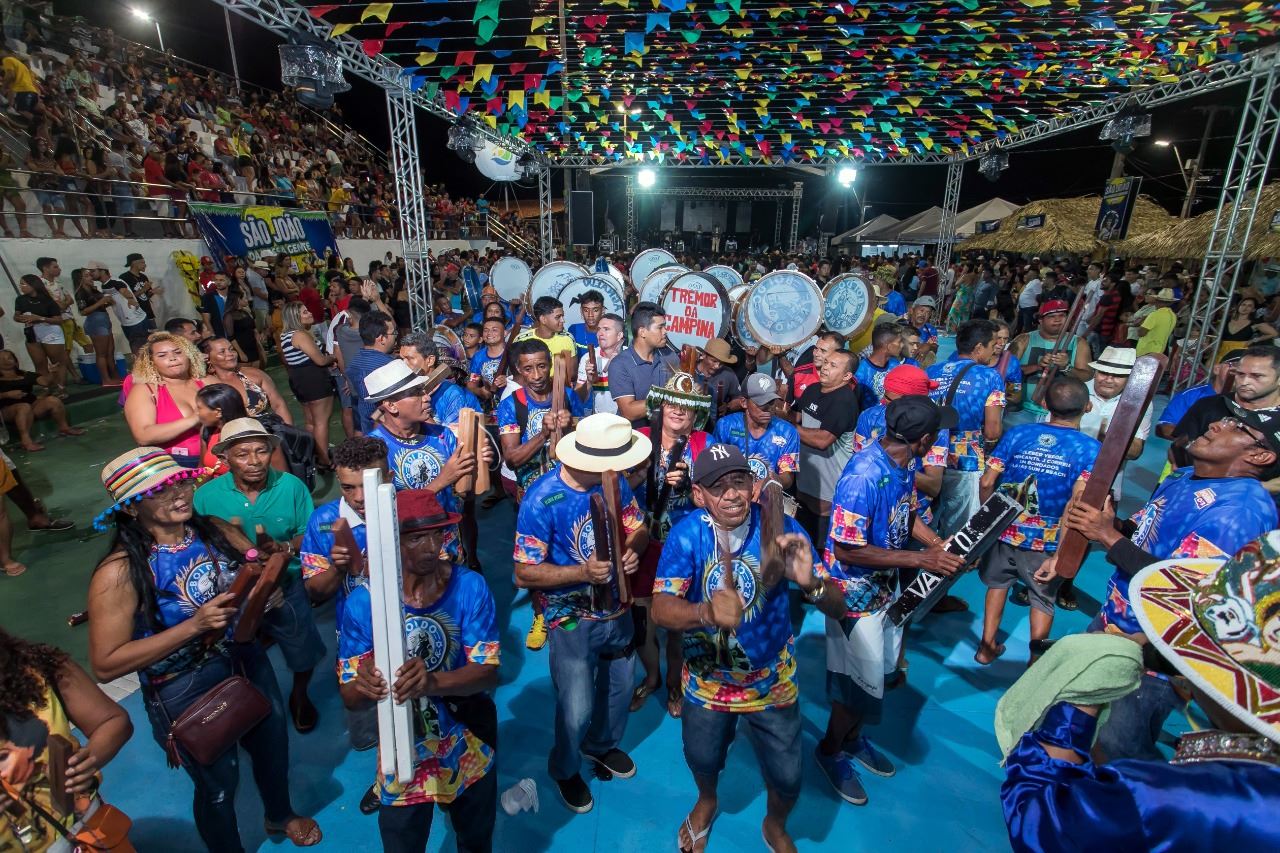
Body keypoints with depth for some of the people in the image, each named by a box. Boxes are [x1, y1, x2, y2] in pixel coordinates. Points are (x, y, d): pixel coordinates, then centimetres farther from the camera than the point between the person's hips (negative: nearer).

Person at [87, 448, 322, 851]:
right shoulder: (120, 572, -23)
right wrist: (195, 625, -30)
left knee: (272, 746, 27)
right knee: (219, 781, 20)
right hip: (187, 693, -4)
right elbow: (106, 665, -21)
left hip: (249, 665, 5)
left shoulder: (217, 531, -11)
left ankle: (281, 815, 59)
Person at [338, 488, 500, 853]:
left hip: (470, 748, 1)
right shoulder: (363, 602, -19)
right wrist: (366, 687, -37)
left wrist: (432, 682, -39)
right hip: (404, 754, -1)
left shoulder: (470, 587, -21)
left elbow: (488, 673, -21)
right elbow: (350, 698, -14)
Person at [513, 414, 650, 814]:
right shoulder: (542, 500, -26)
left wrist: (633, 550, -20)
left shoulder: (615, 481, -10)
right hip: (572, 619, -5)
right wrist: (581, 572, -34)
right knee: (577, 710, 2)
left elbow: (638, 527, 2)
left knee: (620, 686, 23)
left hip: (617, 609, 6)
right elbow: (524, 574, -22)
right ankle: (565, 770, 38)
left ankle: (602, 745, 56)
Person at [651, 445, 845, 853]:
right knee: (702, 760, 22)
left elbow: (837, 606, -22)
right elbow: (660, 609, -31)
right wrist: (707, 613, -52)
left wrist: (810, 583, -45)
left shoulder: (780, 527, -21)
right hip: (707, 678, 1)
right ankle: (707, 802, 61)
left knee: (787, 777, 12)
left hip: (771, 680, 0)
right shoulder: (686, 533, -22)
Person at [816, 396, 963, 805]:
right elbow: (847, 550, -28)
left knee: (875, 674, 24)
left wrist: (943, 546, -4)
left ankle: (852, 739, 47)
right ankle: (830, 751, 34)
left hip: (885, 586, 8)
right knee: (861, 685, 8)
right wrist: (920, 560, -25)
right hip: (856, 594, -8)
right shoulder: (864, 476, -32)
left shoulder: (904, 464, -5)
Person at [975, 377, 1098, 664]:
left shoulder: (1017, 433, -6)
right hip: (1049, 541, -2)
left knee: (998, 584, 25)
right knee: (1043, 600, 20)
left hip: (1004, 531, 2)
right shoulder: (1091, 448, -11)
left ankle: (986, 647, 34)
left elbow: (986, 483, -9)